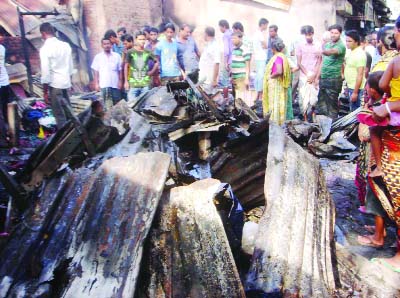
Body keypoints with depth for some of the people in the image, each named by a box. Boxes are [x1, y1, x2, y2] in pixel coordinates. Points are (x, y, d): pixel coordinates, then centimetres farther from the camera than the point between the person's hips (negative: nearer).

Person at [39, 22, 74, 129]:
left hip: (54, 84, -6)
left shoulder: (45, 48, -12)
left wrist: (45, 91, -7)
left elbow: (46, 72, -14)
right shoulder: (66, 45, 5)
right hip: (66, 82, 6)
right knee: (68, 111, 18)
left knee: (59, 114, 3)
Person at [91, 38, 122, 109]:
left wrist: (120, 81, 1)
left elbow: (120, 70, 7)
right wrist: (96, 83, -1)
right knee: (107, 104, -3)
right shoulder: (98, 57, 5)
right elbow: (96, 71, 5)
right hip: (104, 85, -1)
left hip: (115, 84, 1)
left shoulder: (117, 56, 5)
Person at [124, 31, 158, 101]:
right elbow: (126, 66, 4)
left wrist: (152, 72, 5)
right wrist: (126, 81, 1)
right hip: (133, 84, -2)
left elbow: (157, 62, 16)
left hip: (145, 84, 2)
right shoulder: (130, 52, 0)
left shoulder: (148, 52, 5)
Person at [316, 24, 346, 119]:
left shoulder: (341, 46, -10)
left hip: (334, 79, -7)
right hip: (323, 78, 8)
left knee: (332, 103, -1)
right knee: (321, 101, 14)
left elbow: (332, 52, -34)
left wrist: (323, 51, -55)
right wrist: (318, 77, 16)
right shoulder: (327, 45, 13)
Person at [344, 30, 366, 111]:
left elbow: (360, 75, -20)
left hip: (356, 88, -9)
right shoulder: (351, 52, 10)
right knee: (352, 111, 17)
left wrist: (355, 92, -22)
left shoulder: (360, 54, -17)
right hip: (351, 87, 9)